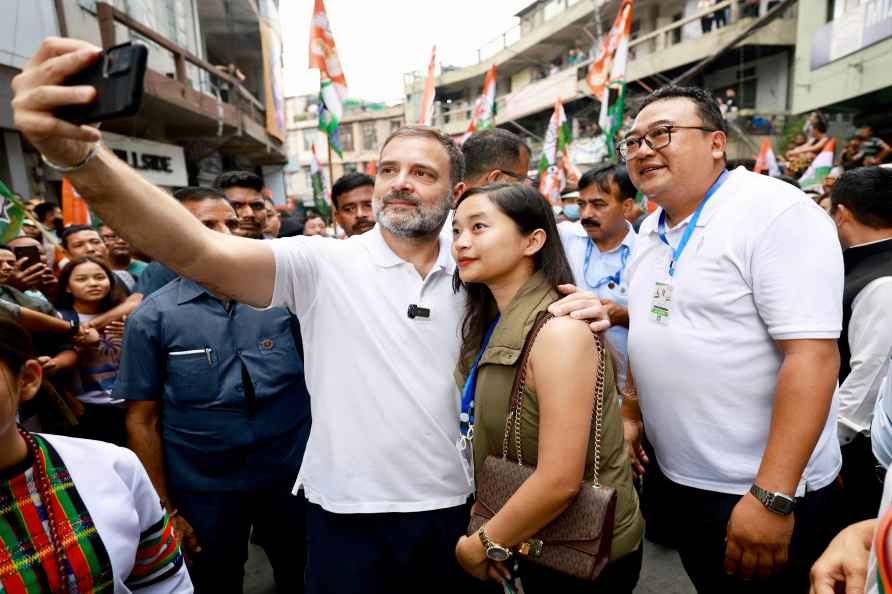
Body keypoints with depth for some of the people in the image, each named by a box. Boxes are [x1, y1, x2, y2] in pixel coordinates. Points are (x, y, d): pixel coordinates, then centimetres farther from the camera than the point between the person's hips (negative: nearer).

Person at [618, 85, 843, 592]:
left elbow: (812, 355, -24)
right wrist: (630, 415, 11)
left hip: (760, 494, -7)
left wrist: (771, 497, -25)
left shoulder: (775, 213, -17)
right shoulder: (651, 231, 6)